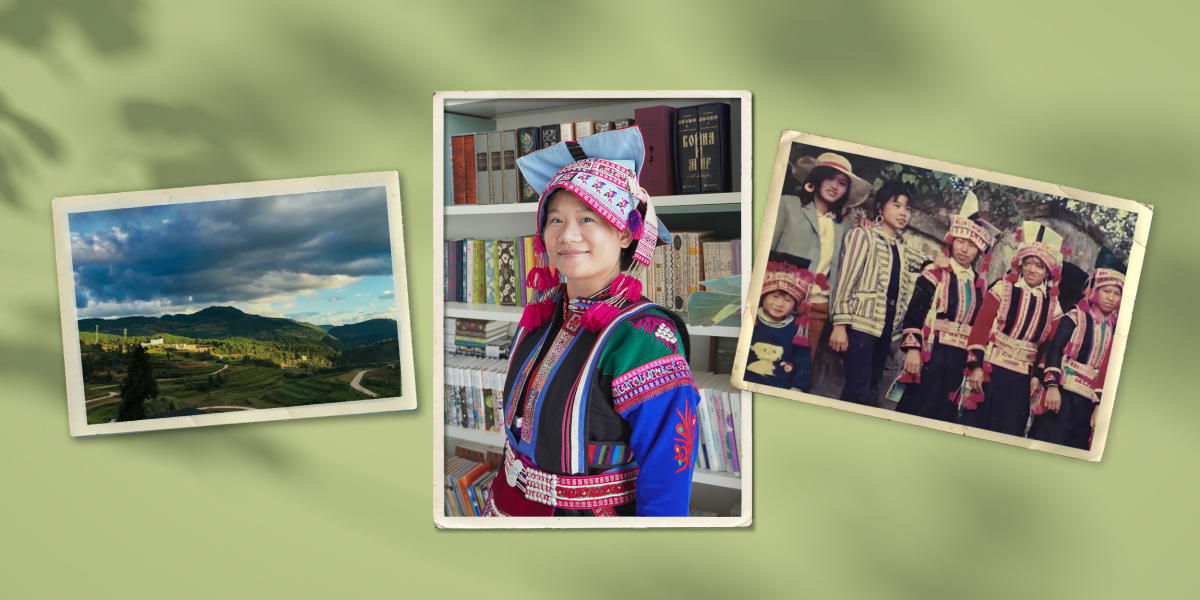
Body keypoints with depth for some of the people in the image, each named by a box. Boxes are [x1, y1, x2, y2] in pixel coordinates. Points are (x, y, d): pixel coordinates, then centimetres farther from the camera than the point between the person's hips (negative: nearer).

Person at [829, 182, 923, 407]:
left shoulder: (902, 248, 18)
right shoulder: (863, 235, 0)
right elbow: (845, 278, -7)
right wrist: (840, 324, -16)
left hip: (885, 328, 7)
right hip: (861, 324, -7)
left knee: (868, 389, 6)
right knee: (859, 390, -13)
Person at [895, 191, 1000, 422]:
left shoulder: (979, 283, 13)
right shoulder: (936, 272, -2)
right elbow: (914, 312, -9)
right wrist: (912, 348, -18)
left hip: (960, 358, 5)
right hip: (931, 352, -5)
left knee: (944, 413, 8)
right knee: (916, 409, -6)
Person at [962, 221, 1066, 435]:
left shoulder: (1052, 304, 7)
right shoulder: (1003, 288, -3)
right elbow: (980, 327, -8)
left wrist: (1038, 376, 2)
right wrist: (975, 366, -13)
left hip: (1021, 378, 3)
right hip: (990, 369, -3)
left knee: (1009, 431, 7)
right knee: (975, 424, 0)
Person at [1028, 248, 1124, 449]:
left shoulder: (1114, 329, 10)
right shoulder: (1075, 317, 0)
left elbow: (1108, 371, 9)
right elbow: (1054, 350, -8)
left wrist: (1100, 404, 4)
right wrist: (1052, 386, -19)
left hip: (1088, 401, 4)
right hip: (1062, 394, -4)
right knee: (1047, 444, -7)